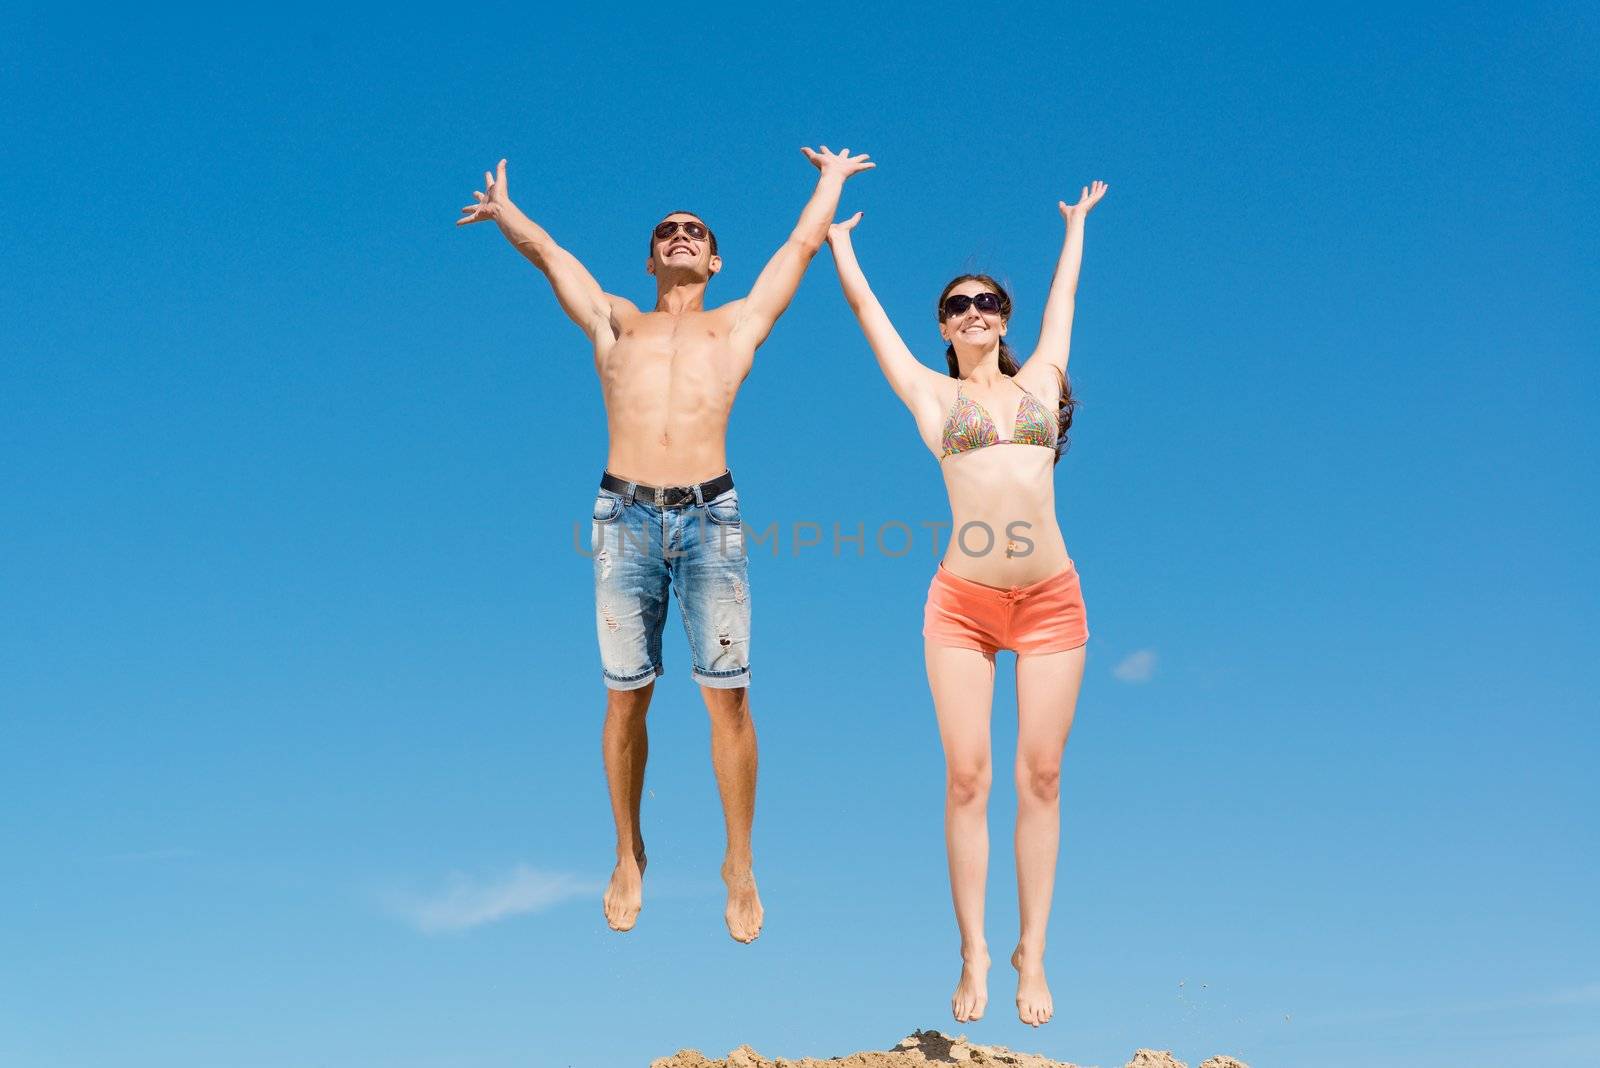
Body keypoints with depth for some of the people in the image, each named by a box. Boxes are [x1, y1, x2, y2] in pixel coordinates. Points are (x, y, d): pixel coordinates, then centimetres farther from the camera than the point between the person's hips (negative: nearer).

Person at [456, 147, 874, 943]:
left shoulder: (739, 324, 20)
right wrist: (503, 211, 40)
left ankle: (740, 867, 6)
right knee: (627, 698, 4)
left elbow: (802, 245, 28)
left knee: (727, 697, -5)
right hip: (625, 517, 1)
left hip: (710, 518, -1)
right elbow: (547, 252, 27)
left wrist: (831, 182, 40)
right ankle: (628, 859, 18)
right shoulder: (614, 324, 21)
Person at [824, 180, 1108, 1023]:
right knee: (966, 778, -3)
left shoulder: (1038, 382, 15)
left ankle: (1032, 955, 8)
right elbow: (864, 306, 21)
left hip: (1051, 599, 1)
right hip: (962, 603, -1)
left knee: (1040, 777, 1)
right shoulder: (932, 394, 11)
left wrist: (1077, 223, 45)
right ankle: (974, 956, 6)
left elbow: (1064, 295, 30)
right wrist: (838, 237, 33)